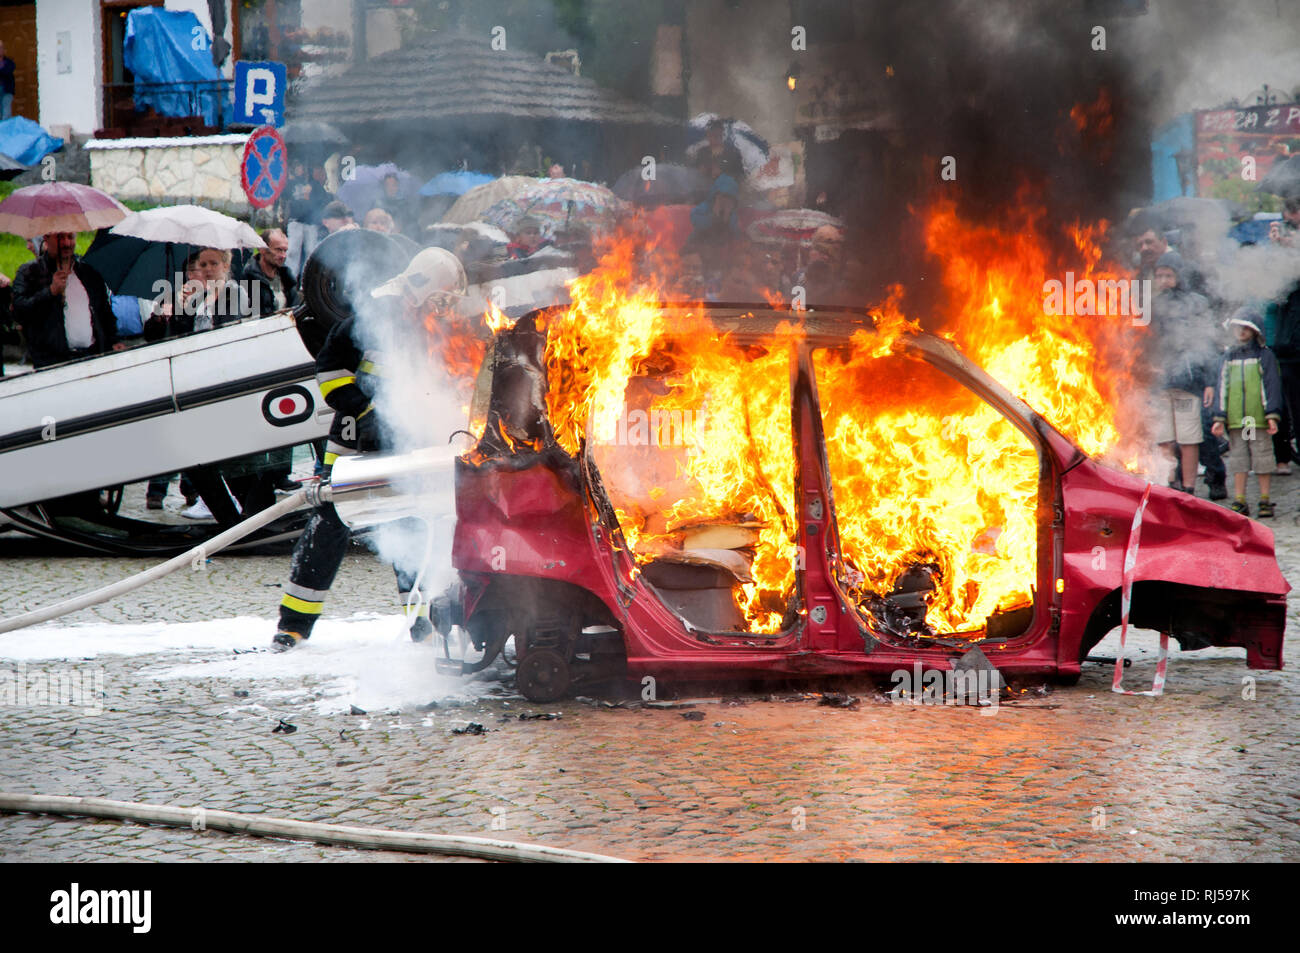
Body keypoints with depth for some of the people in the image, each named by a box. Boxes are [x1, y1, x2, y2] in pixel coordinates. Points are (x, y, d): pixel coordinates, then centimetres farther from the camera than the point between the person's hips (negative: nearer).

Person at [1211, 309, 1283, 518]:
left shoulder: (1264, 356, 3)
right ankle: (1239, 502, 7)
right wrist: (1219, 418, 6)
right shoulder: (1229, 357, 14)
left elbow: (1272, 387, -1)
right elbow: (1222, 389, 14)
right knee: (1237, 459, 4)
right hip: (1235, 420, 3)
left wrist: (1272, 415, -9)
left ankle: (1265, 501, 5)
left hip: (1259, 419, -3)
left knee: (1262, 459, 0)